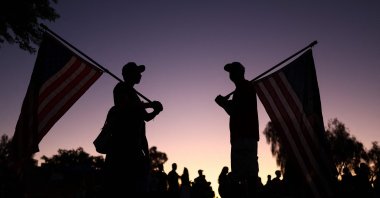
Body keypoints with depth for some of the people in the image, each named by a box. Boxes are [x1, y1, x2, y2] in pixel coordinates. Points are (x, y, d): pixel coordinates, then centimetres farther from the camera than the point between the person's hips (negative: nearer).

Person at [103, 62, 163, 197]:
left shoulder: (133, 93, 27)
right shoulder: (121, 87, 4)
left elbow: (146, 117, 26)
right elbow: (124, 105, -16)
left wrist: (156, 110, 6)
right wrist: (150, 104, -9)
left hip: (134, 143, 9)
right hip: (123, 139, -9)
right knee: (120, 184, -16)